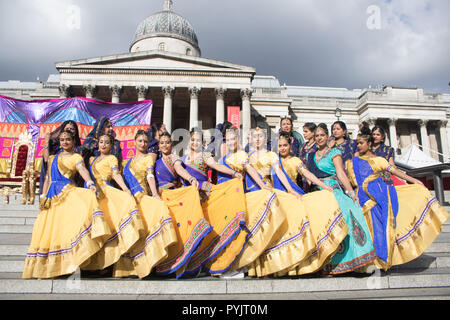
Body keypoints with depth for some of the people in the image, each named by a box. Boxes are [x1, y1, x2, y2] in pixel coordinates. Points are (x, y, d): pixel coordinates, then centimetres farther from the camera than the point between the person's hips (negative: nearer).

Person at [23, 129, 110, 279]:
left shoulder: (76, 157, 9)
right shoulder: (52, 158, 23)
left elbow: (82, 170, -11)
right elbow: (48, 179, 23)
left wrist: (90, 183, -32)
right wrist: (43, 198, 14)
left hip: (68, 193, -5)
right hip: (52, 196, 5)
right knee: (48, 229, -3)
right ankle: (47, 266, 4)